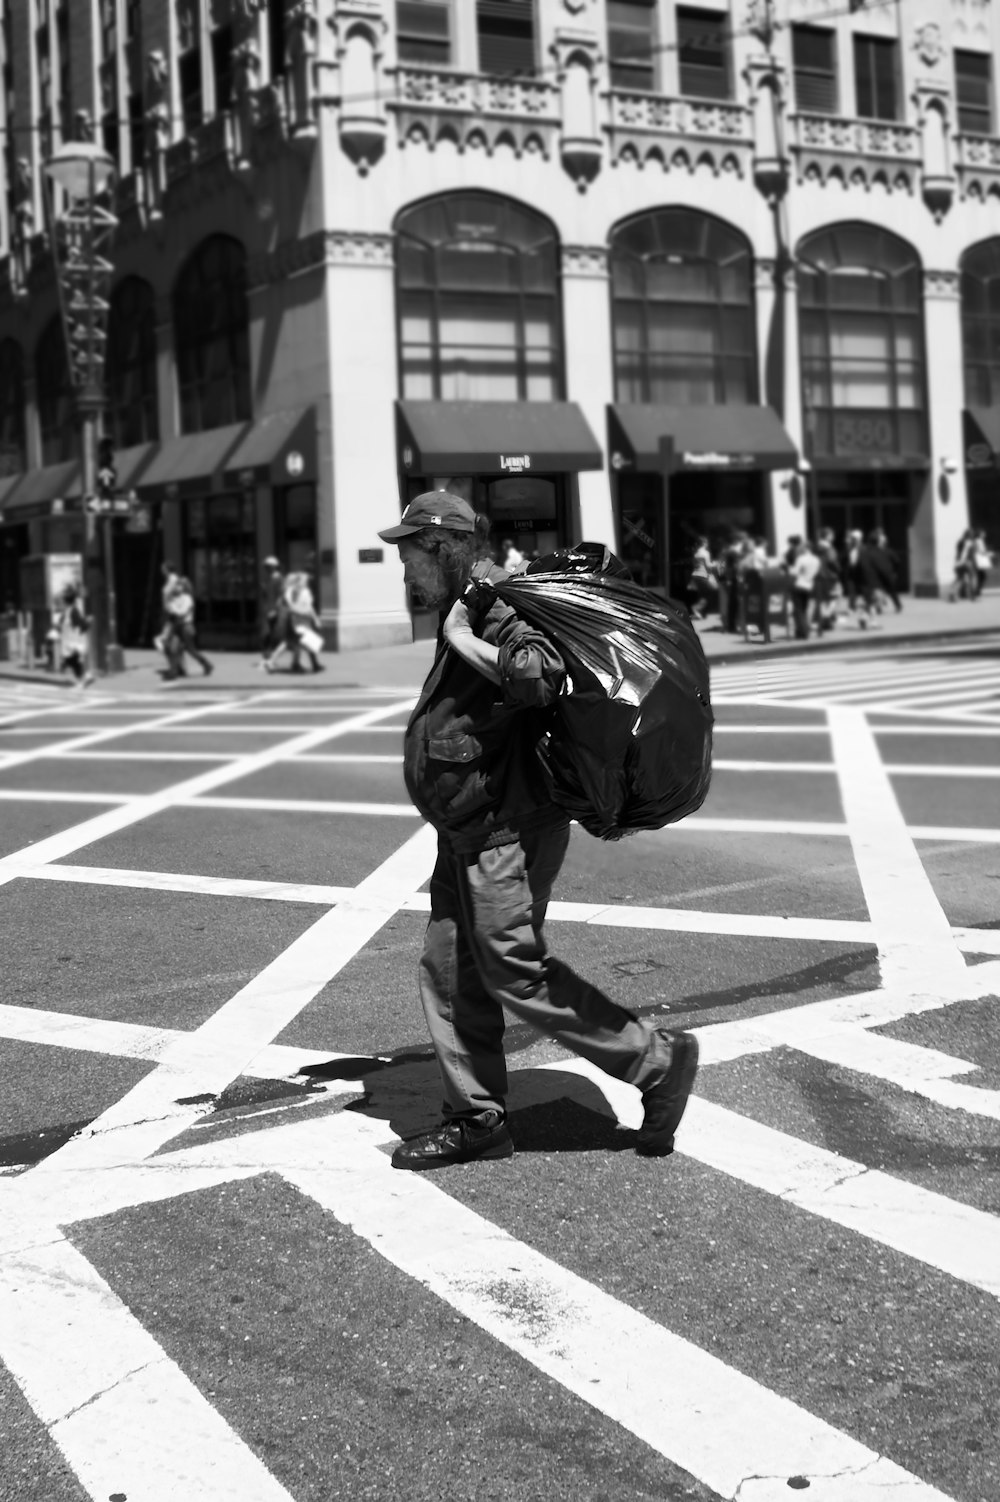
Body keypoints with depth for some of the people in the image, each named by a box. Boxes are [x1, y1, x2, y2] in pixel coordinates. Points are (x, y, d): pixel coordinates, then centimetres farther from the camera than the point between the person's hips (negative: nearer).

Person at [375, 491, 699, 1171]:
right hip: (472, 831, 10)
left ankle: (657, 1059, 4)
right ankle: (477, 1118, 18)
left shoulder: (502, 610, -17)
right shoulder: (468, 609, 14)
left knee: (516, 972, -7)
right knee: (448, 970, 10)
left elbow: (541, 675, -35)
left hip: (507, 829, -10)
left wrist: (462, 642, -25)